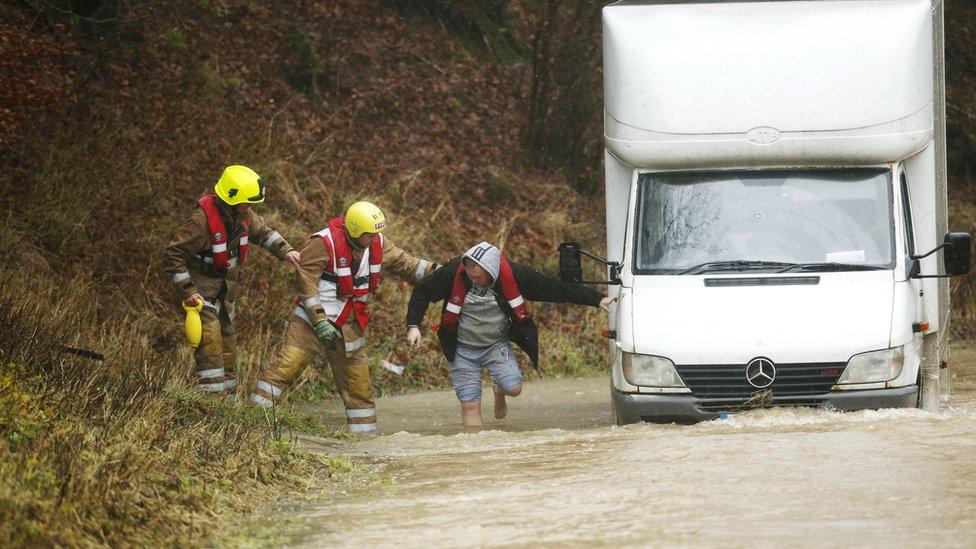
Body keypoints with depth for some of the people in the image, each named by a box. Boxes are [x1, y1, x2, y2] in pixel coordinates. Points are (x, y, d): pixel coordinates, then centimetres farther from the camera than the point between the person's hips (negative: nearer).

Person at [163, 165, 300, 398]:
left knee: (227, 343, 12)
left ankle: (228, 401, 20)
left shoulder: (243, 214, -3)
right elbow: (172, 256, -22)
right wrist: (187, 291, -25)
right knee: (210, 342, -19)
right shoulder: (202, 220, -27)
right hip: (202, 289, -8)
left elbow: (263, 232, 17)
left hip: (225, 289, 8)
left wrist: (285, 251, 0)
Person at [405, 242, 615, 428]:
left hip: (497, 344, 1)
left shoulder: (513, 274, -20)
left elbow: (555, 289, -13)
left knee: (513, 388, -17)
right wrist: (413, 326, -17)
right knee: (470, 405, -7)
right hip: (462, 349, -1)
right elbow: (422, 293, -6)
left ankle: (499, 391, 20)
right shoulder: (453, 272, -21)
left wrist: (598, 300, -11)